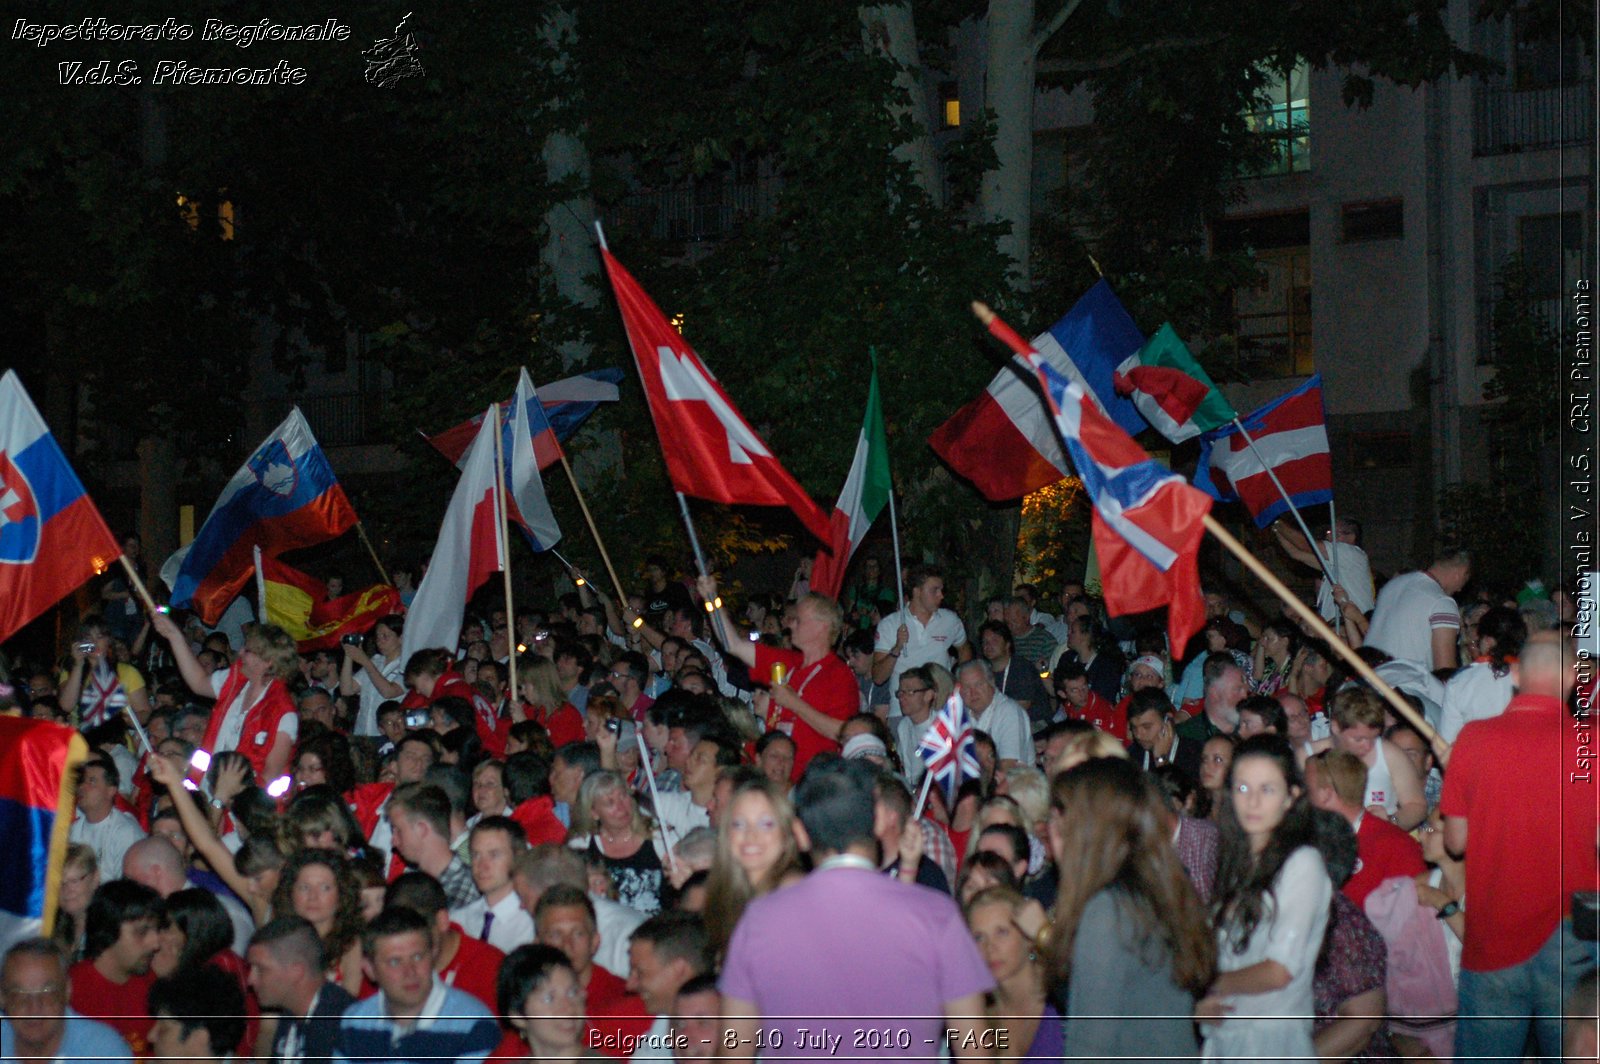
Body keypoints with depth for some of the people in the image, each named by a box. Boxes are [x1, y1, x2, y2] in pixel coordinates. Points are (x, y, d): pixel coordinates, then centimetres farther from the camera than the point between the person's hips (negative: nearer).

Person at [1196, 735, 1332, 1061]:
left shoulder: (1302, 863, -8)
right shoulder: (1237, 862, 14)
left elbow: (1279, 971, -12)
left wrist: (1209, 985, 2)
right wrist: (1199, 1002, -6)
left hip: (1272, 1038, -6)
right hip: (1222, 1034, 6)